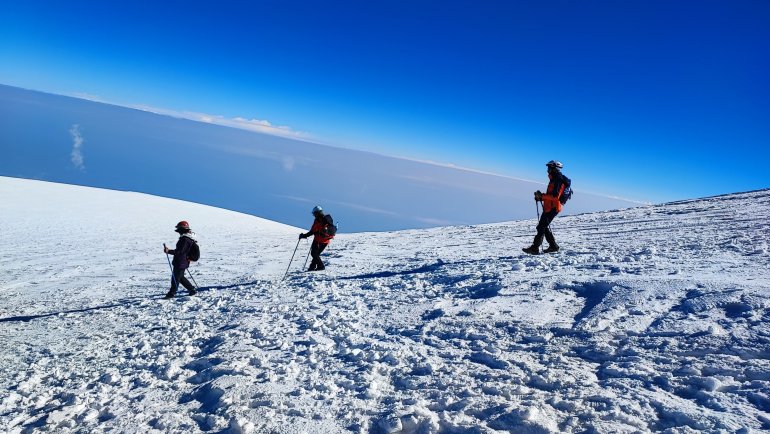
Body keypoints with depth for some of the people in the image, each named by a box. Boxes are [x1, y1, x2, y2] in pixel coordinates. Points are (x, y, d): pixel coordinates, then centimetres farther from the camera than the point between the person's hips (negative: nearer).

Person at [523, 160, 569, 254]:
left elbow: (555, 196, -24)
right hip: (549, 208, 10)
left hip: (553, 208, -10)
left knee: (541, 227, -11)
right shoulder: (554, 179, 18)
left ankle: (535, 248, -12)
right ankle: (553, 246, 21)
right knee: (544, 227, 14)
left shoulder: (558, 180, -15)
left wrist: (542, 196, -22)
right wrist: (541, 197, 7)